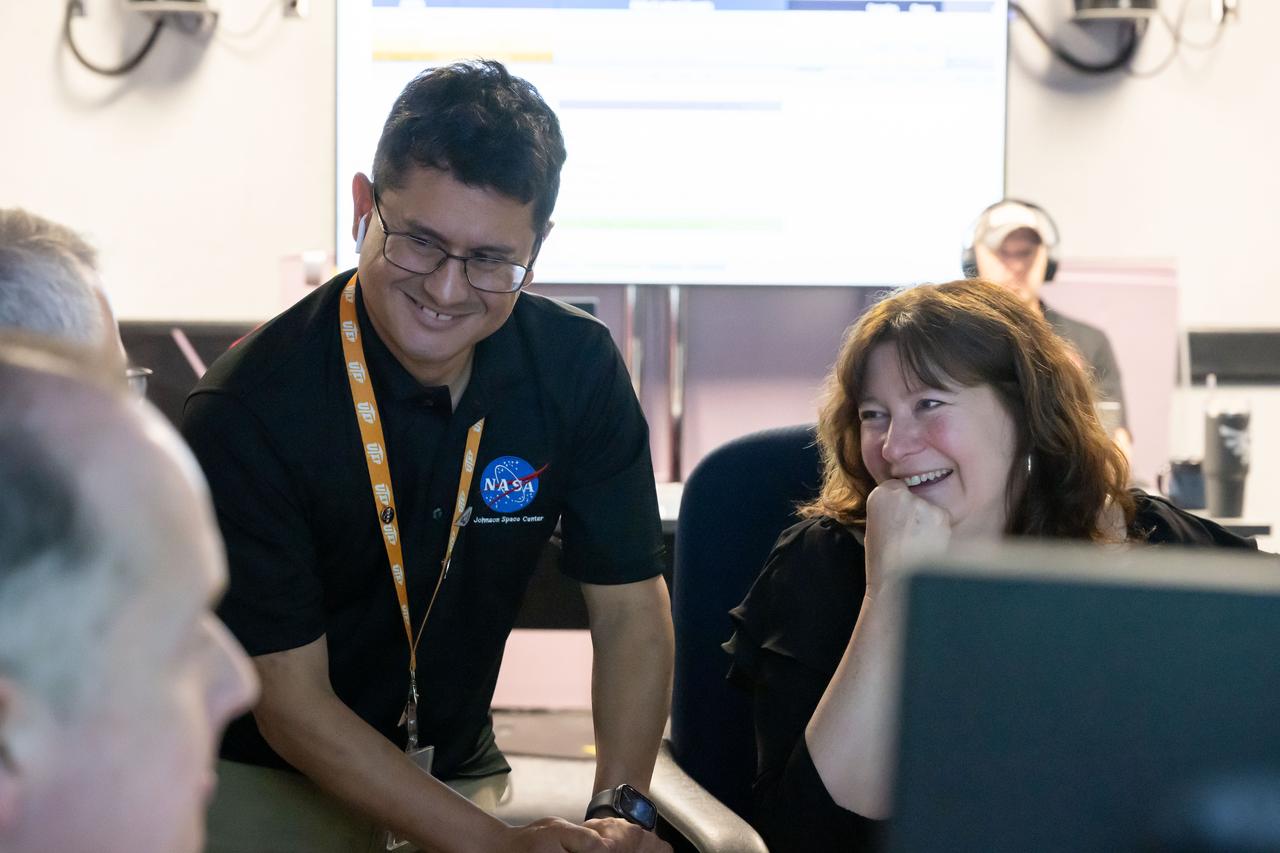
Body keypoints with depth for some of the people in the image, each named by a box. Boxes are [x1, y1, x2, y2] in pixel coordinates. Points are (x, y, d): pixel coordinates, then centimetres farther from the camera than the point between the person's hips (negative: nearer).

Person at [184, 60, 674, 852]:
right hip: (267, 777, -3)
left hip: (459, 770, 4)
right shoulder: (247, 410, -22)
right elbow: (291, 703, -19)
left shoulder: (578, 369, -10)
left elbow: (631, 609, -4)